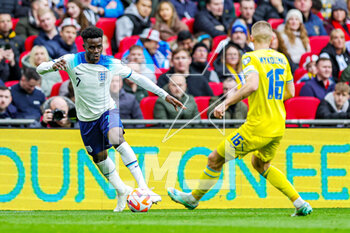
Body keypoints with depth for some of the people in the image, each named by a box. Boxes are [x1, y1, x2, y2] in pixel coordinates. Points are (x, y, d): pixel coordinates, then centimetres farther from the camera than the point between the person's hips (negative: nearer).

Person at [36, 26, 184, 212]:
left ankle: (143, 186, -37)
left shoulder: (111, 64, -10)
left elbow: (137, 78, 0)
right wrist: (54, 66, -39)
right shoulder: (72, 61, -13)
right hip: (86, 118, 2)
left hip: (107, 110, -2)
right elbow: (40, 69, -14)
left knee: (116, 139, -31)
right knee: (99, 158, 9)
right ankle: (121, 191, 35)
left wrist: (165, 95, -1)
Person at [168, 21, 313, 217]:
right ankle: (300, 204, 20)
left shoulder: (251, 57, -8)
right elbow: (290, 92, 14)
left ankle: (193, 198, 22)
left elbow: (252, 85, -25)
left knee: (215, 159, 8)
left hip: (258, 126, -7)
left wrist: (226, 103, -20)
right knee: (261, 165, 29)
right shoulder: (282, 58, 11)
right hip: (279, 127, 7)